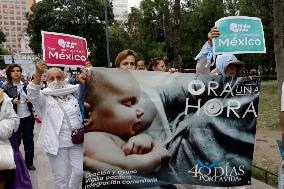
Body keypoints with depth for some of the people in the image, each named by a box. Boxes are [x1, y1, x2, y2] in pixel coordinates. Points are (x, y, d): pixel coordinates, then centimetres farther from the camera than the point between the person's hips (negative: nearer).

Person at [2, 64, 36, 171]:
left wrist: (30, 100, -6)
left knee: (29, 140, 8)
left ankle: (29, 162, 21)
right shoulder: (6, 87, -2)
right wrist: (12, 101, -18)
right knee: (16, 141, 6)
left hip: (28, 117, 2)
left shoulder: (26, 85, 6)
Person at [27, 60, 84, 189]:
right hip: (56, 143, -3)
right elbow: (32, 95, -23)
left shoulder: (72, 92, 8)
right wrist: (38, 74, -41)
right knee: (61, 177, 7)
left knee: (80, 171, 11)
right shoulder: (44, 96, -4)